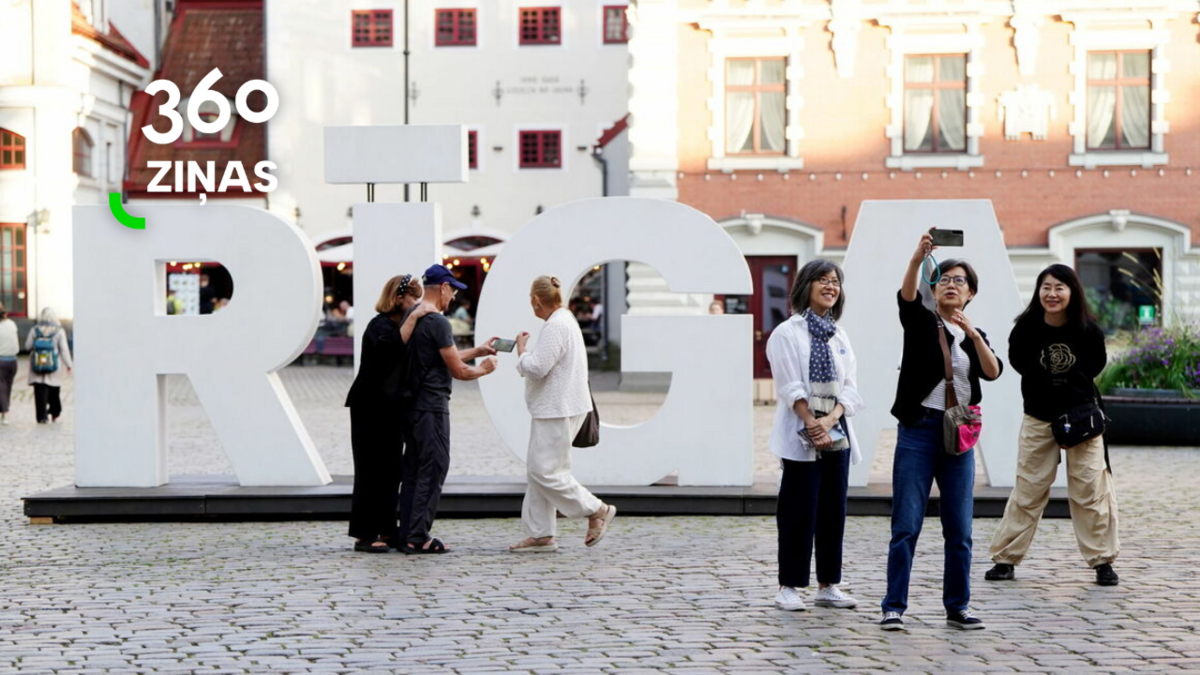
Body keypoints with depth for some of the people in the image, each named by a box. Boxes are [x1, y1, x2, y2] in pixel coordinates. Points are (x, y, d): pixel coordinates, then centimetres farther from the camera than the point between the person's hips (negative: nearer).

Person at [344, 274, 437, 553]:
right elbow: (390, 345, -36)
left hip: (391, 410, 9)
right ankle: (364, 535, -2)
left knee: (391, 471, 10)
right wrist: (413, 317, -34)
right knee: (373, 470, -6)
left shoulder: (399, 324, 17)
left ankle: (386, 531, 15)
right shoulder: (381, 325, -13)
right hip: (372, 409, -9)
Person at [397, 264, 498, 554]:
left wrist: (479, 350, 26)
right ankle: (418, 538, -5)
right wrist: (484, 369, 6)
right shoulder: (437, 322, -16)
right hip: (432, 405, -10)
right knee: (433, 469, -5)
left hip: (413, 404, 10)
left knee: (412, 470, 12)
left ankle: (407, 534, 15)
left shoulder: (411, 317, 13)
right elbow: (458, 371, -12)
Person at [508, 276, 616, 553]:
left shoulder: (556, 326, -19)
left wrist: (521, 348, -8)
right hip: (554, 409, 11)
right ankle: (541, 535, 13)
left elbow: (535, 368, -23)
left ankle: (597, 510, 2)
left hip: (558, 411, -11)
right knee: (537, 471, 11)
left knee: (544, 471, -8)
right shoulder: (565, 320, 16)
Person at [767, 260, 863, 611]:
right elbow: (791, 387, -10)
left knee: (834, 510, 7)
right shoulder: (787, 333, -3)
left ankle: (828, 585, 14)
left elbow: (849, 386, 7)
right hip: (801, 437, -6)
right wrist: (813, 425, -16)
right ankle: (789, 587, 3)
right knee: (798, 512, -4)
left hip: (837, 434, 6)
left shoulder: (840, 335, 14)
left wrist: (831, 419, -9)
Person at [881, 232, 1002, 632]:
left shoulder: (976, 336, 15)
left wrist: (973, 334, -17)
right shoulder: (921, 322, 5)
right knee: (906, 524, -6)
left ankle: (958, 607, 15)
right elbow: (906, 295, -18)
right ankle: (894, 606, -1)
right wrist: (918, 258, -34)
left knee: (959, 528, 5)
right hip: (919, 430, -3)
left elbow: (993, 372, -4)